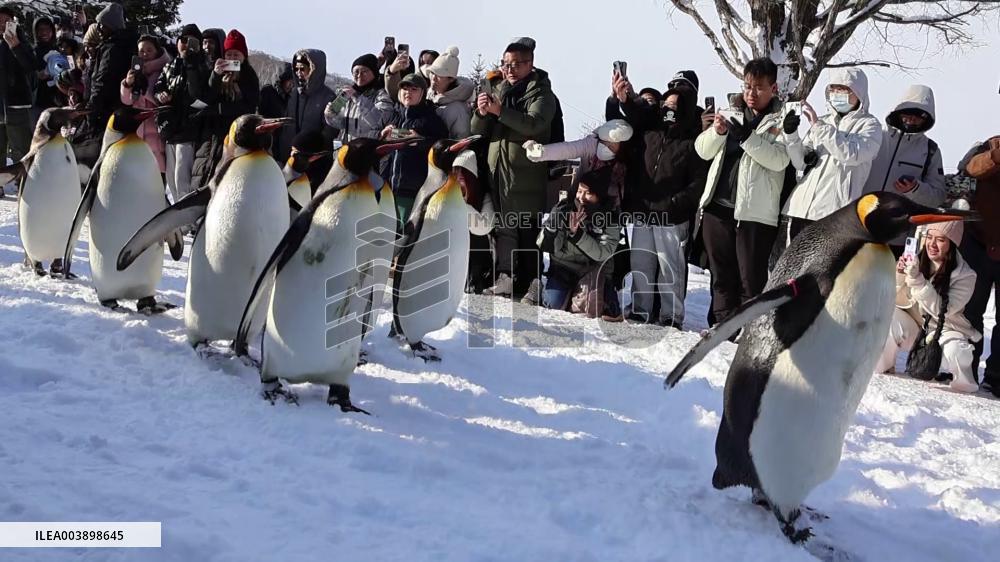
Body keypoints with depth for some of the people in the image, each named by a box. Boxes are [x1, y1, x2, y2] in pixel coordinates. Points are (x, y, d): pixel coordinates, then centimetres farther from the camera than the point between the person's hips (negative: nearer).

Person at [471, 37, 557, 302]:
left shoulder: (541, 94, 1)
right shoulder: (498, 89, 17)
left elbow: (533, 124, -20)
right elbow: (478, 132, 14)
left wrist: (500, 111, -26)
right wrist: (481, 113, -7)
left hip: (527, 173, -6)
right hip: (497, 170, 6)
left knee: (529, 230, -7)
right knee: (503, 227, 7)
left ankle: (535, 283, -5)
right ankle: (506, 279, 12)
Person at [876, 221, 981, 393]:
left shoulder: (965, 275, -15)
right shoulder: (917, 261, -8)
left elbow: (941, 310, -25)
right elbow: (901, 302, -3)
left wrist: (916, 279, -33)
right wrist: (900, 276, -23)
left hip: (945, 332, -2)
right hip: (913, 328, 2)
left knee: (954, 351, -34)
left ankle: (965, 385, 1)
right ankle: (883, 369, -4)